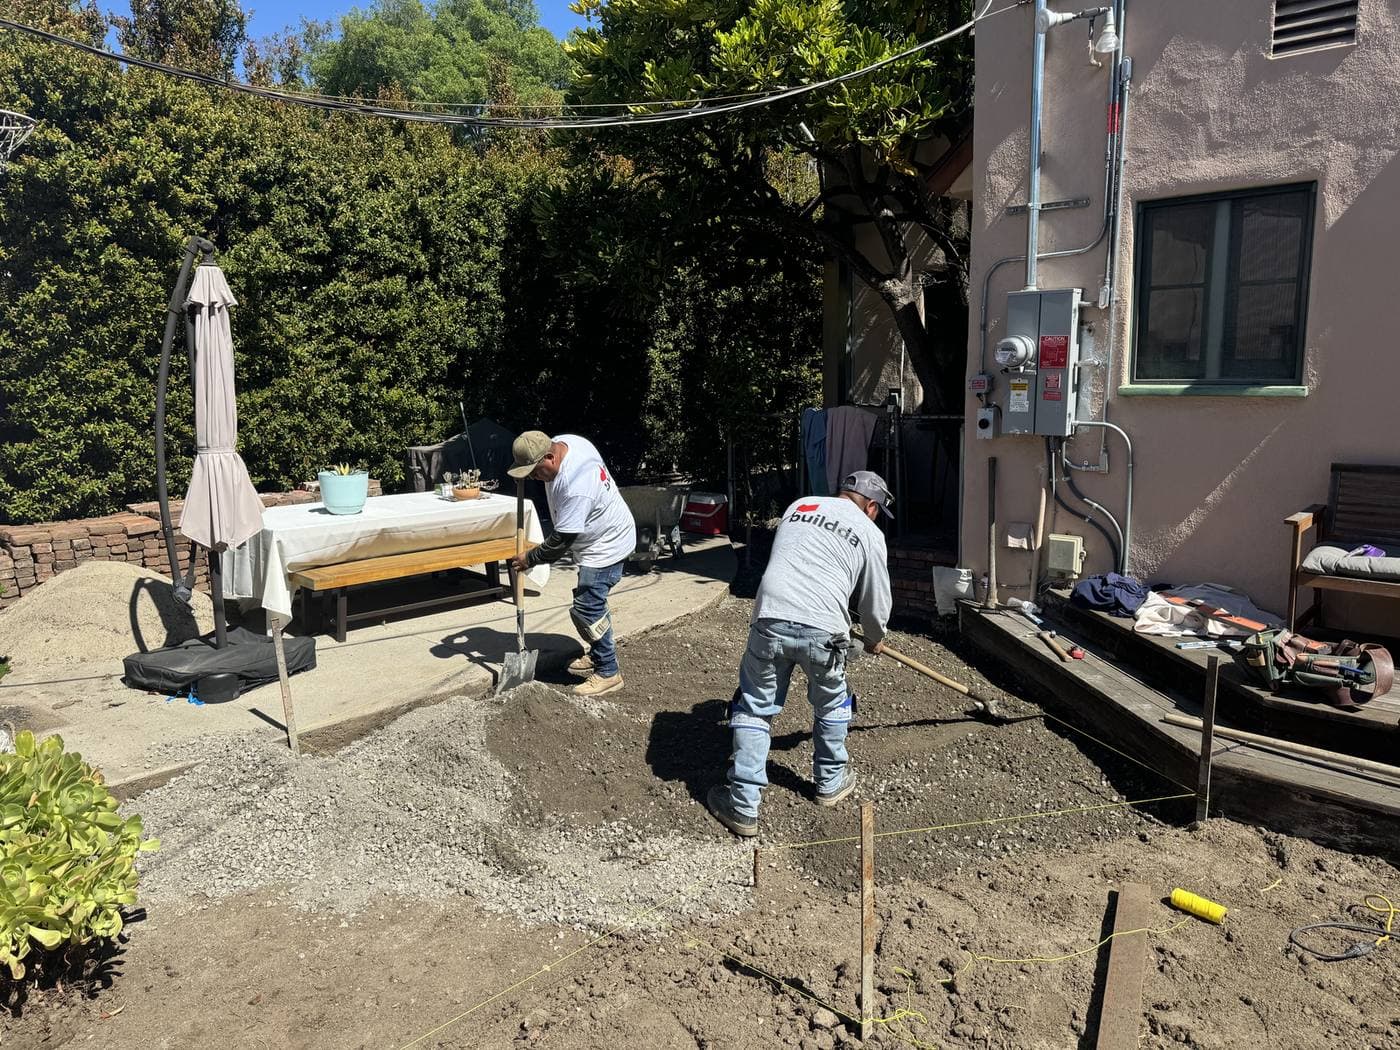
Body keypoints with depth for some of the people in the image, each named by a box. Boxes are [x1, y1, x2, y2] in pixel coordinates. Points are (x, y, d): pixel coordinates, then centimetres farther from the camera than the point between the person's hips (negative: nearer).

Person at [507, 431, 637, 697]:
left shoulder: (575, 487, -36)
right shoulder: (561, 441, -7)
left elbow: (561, 540, -28)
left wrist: (530, 560, -15)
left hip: (606, 547, -10)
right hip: (598, 538, 10)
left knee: (587, 609, -9)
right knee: (591, 603, 21)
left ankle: (608, 673, 3)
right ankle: (597, 654, 38)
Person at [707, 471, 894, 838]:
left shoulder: (798, 506, 19)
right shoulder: (870, 533, 10)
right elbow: (875, 602, 17)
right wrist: (875, 639, 37)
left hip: (769, 621, 2)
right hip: (822, 631, -1)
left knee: (754, 709, 12)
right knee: (831, 707, 24)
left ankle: (744, 807, 12)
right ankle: (831, 783, 41)